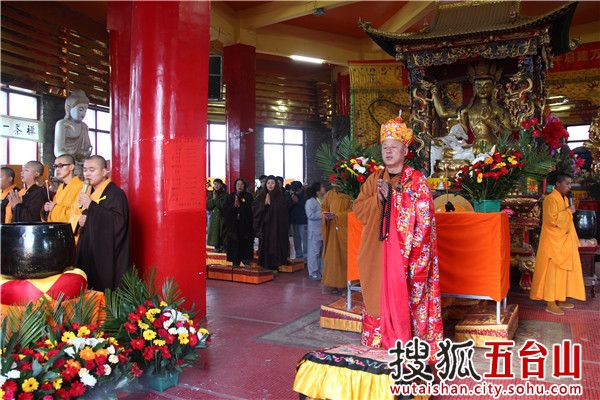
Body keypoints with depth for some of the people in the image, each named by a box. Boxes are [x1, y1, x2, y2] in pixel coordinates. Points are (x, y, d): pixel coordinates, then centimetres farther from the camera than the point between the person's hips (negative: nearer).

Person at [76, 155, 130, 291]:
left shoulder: (115, 193, -10)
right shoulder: (91, 193, 16)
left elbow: (117, 223, -22)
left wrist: (92, 206, -21)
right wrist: (82, 221, 1)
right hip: (89, 256, 8)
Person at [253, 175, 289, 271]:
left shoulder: (280, 196, 1)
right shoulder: (262, 196, 9)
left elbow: (282, 209, -9)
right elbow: (254, 207, 0)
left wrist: (271, 203, -14)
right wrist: (264, 203, -13)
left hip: (276, 226, -3)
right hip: (264, 225, 3)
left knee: (275, 244, -3)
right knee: (265, 245, 3)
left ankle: (274, 265, 4)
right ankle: (265, 266, 9)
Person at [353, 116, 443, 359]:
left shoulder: (417, 181, -3)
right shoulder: (374, 180, 11)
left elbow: (424, 220, -6)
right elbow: (358, 209, 6)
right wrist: (378, 198, -9)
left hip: (406, 254, -4)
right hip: (377, 254, 4)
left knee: (404, 301, -1)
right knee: (378, 299, 9)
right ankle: (378, 347, 23)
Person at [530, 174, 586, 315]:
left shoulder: (565, 199, 14)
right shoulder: (551, 199, -15)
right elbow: (552, 219, -25)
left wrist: (573, 240, 19)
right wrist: (568, 211, -17)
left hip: (564, 242, 9)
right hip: (553, 243, -9)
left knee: (563, 271, 13)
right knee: (553, 271, -6)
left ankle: (560, 299, 22)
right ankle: (550, 303, -1)